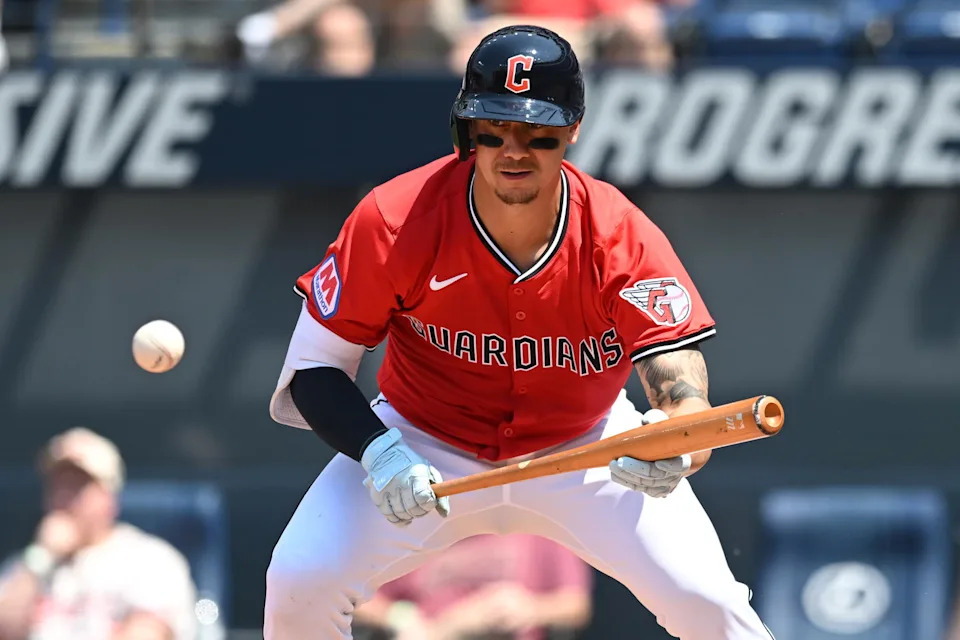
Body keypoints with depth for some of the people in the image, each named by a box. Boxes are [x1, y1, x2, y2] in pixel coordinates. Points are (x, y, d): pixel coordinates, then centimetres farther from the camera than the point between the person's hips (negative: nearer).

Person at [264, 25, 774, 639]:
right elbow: (314, 366, -16)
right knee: (300, 583, -20)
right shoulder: (394, 221, -23)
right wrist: (377, 451, -35)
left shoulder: (624, 237, -23)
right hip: (423, 444, 0)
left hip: (586, 448, 0)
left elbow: (679, 370, -32)